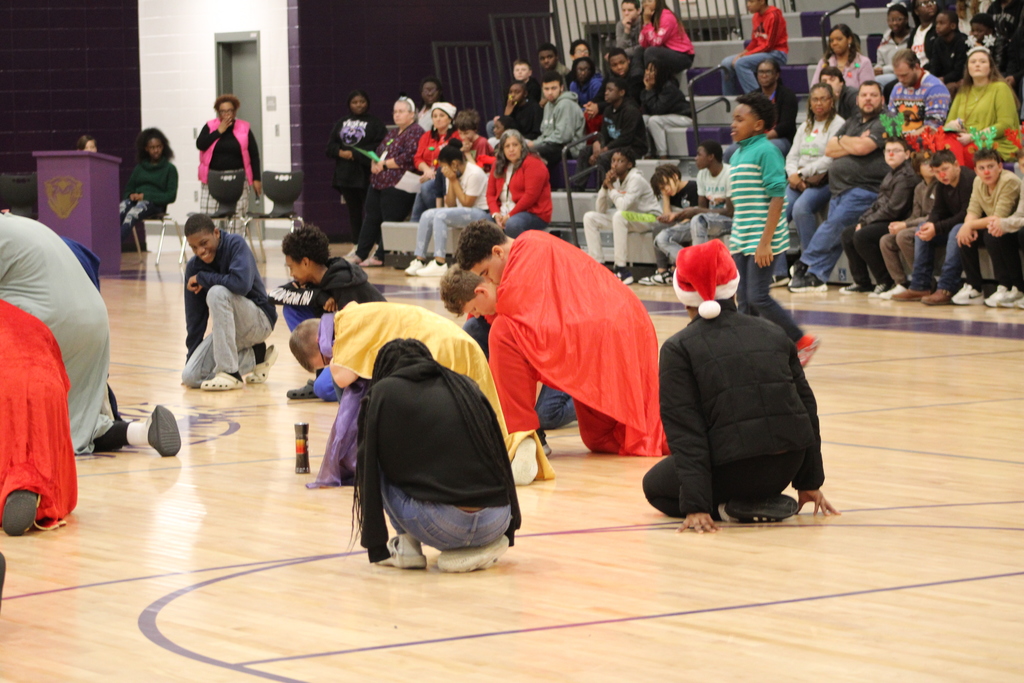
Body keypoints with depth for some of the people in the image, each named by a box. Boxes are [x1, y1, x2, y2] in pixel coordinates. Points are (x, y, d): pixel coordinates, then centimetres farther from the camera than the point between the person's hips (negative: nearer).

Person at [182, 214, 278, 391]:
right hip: (228, 330, 6)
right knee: (190, 378, -11)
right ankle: (255, 356, 10)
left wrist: (202, 278, -21)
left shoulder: (235, 244, -16)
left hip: (260, 320, -6)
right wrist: (191, 357, 7)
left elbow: (241, 284, -34)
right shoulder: (193, 267, -2)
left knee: (217, 292, -33)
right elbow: (194, 316, 5)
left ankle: (230, 373, -27)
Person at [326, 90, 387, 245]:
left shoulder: (375, 123, 0)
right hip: (345, 174, 5)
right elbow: (331, 145, 13)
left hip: (365, 174, -5)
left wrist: (355, 154, -15)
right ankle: (357, 245, 15)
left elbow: (379, 146, -11)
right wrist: (340, 152, -9)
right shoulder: (341, 123, 16)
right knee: (353, 211, 9)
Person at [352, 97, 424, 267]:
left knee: (390, 221, -4)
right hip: (378, 183, 9)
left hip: (397, 185, -9)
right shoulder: (392, 133, 22)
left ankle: (380, 257, 0)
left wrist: (384, 164, -12)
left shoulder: (415, 132, -7)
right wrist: (375, 164, 1)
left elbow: (409, 157, -18)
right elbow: (379, 151, 25)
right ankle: (360, 254, 16)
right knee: (371, 218, 11)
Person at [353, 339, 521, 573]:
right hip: (495, 524, 4)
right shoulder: (465, 386, 21)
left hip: (439, 525, -4)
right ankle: (483, 545, 13)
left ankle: (407, 545, 12)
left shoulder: (383, 393, 10)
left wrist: (375, 545, 24)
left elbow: (368, 470, 13)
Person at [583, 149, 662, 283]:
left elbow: (623, 206, -34)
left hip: (650, 218, -8)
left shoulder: (636, 179, -20)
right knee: (589, 217, -2)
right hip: (628, 218, 8)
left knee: (620, 215, -39)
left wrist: (611, 187, -19)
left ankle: (621, 270, -35)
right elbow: (601, 210, -2)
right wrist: (605, 186, -15)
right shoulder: (615, 179, 1)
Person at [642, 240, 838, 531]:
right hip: (785, 469, 5)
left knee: (655, 485, 24)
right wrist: (810, 483, 19)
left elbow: (684, 431, -8)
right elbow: (807, 409, 13)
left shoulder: (678, 348, -1)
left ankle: (732, 507, -1)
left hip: (735, 469, -5)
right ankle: (765, 499, 13)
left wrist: (696, 506, -11)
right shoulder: (772, 334, 11)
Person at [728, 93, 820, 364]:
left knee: (758, 297, -9)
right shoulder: (737, 154, 14)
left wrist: (765, 241, -21)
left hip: (762, 240, -8)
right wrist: (734, 239, 19)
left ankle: (803, 342, 3)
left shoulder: (766, 151, -11)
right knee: (744, 301, 6)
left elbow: (777, 197, -17)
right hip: (741, 240, 8)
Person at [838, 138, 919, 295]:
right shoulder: (892, 174, 17)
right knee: (847, 235, 6)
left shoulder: (905, 177, -16)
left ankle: (887, 282, -15)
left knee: (862, 236, -25)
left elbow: (892, 209, -20)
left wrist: (866, 222, -14)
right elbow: (879, 203, 18)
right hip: (885, 221, 11)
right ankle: (861, 282, 8)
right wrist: (863, 219, 2)